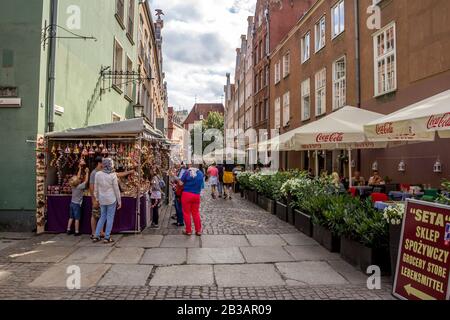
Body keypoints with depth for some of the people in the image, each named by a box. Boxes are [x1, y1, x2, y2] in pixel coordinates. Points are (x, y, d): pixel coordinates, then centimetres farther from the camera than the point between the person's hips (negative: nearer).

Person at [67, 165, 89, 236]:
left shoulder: (73, 186, 0)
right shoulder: (80, 186, -19)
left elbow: (78, 177, 10)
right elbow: (86, 181, -14)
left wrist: (80, 169, 15)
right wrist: (87, 172, -7)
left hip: (72, 203, 7)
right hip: (77, 204, -7)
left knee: (71, 217, 15)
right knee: (77, 218, 0)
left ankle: (68, 230, 21)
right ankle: (77, 232, 4)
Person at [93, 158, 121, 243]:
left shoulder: (98, 174, -4)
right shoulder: (113, 175, -13)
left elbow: (96, 188, 3)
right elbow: (116, 189, -9)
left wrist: (97, 198, 16)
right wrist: (119, 201, 0)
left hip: (102, 199, 4)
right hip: (111, 199, -4)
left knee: (102, 217, 18)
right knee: (110, 217, 6)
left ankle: (96, 236, 19)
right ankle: (107, 238, 10)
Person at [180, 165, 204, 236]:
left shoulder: (187, 172, -6)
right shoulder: (200, 173, 7)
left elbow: (181, 183, -8)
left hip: (187, 194, -3)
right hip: (197, 195, 3)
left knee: (186, 213, 7)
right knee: (196, 213, 13)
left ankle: (188, 231, 13)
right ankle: (198, 230, 16)